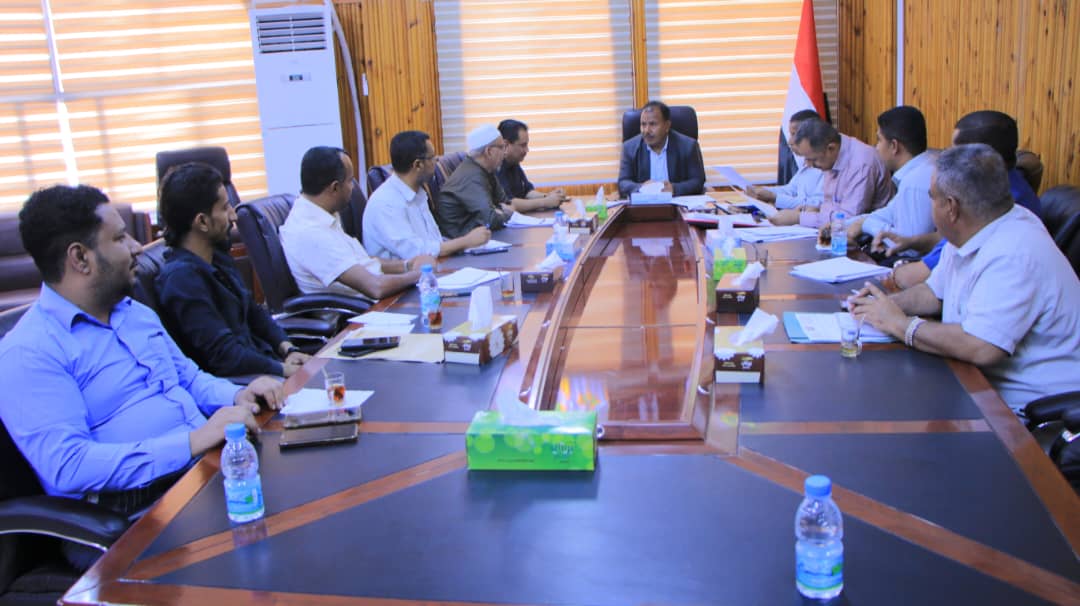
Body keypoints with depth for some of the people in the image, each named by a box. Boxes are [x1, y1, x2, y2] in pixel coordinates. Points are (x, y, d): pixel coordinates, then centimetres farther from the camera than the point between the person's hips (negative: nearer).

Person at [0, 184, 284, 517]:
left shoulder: (137, 313, 18)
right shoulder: (29, 353, -10)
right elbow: (67, 465, -20)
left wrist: (237, 396, 2)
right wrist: (192, 442, -25)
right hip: (142, 508, -8)